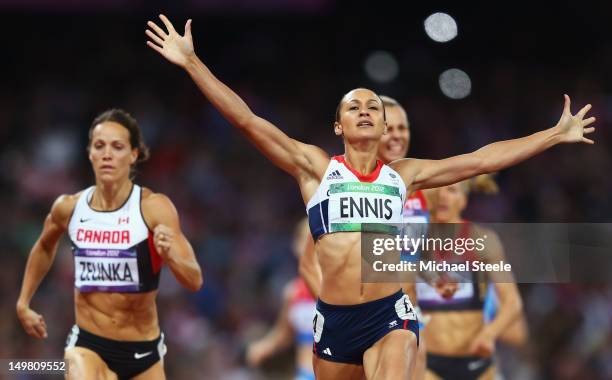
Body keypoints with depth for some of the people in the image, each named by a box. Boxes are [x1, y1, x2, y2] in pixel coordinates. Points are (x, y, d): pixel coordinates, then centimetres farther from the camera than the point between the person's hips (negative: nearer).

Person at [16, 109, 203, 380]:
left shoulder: (154, 207, -13)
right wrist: (23, 303, 22)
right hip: (88, 346, 0)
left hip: (144, 350, 0)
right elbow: (44, 248, 22)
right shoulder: (69, 208, -3)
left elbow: (194, 281, -19)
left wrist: (169, 256, -37)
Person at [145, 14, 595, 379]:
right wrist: (192, 62, -9)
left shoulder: (402, 175, 12)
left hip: (390, 315, 0)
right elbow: (248, 121, -2)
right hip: (334, 318, 0)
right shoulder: (315, 166, 5)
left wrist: (556, 134, 20)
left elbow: (482, 159, 16)